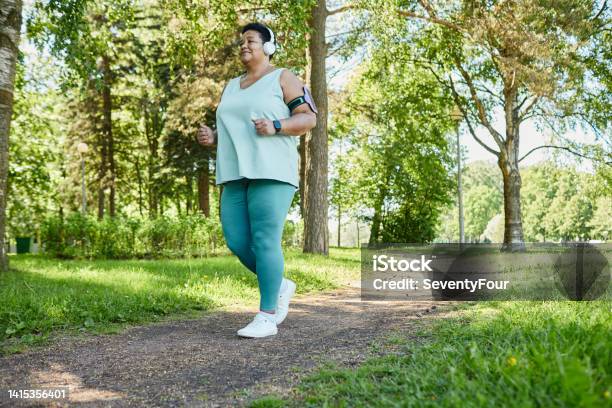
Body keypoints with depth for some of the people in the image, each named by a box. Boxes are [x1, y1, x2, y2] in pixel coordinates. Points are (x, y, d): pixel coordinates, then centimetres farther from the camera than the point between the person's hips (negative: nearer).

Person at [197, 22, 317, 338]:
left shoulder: (283, 78, 4)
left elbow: (309, 119, -3)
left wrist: (275, 126, -20)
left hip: (271, 171, -7)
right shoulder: (232, 87, 22)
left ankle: (267, 317, -3)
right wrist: (210, 137, 1)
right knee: (236, 241, 0)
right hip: (237, 174, 7)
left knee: (264, 241, -11)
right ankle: (280, 286, 21)